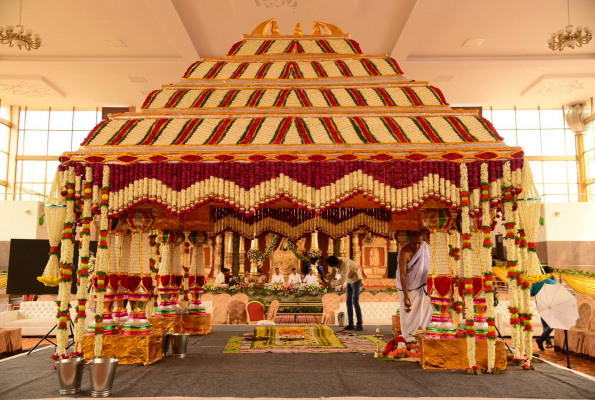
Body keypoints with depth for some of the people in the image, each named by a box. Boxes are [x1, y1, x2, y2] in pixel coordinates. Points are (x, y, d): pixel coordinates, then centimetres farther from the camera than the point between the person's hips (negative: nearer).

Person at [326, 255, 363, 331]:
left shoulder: (344, 264, -37)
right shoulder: (335, 262, -13)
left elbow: (342, 281, -38)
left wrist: (330, 283, -35)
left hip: (356, 279, -8)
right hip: (349, 280, 8)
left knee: (355, 301, -14)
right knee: (348, 301, 2)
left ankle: (359, 325, -13)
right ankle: (350, 324, 3)